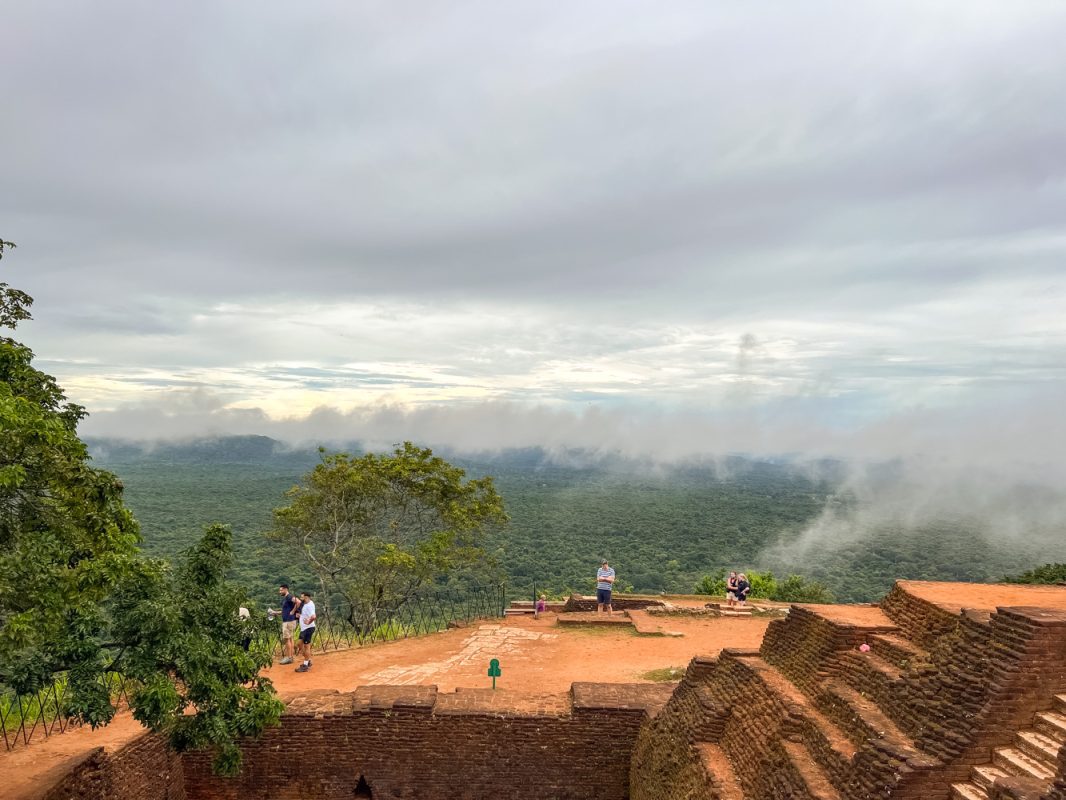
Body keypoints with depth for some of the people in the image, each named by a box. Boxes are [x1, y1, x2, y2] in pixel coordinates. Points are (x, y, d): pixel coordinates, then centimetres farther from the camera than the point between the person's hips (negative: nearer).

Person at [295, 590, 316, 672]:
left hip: (308, 628, -10)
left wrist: (308, 622, -22)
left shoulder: (310, 605, -23)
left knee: (306, 646, -1)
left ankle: (305, 666, 7)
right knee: (301, 644, 18)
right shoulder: (304, 604, 8)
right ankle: (308, 661, 30)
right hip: (303, 628, 10)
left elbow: (313, 617, -36)